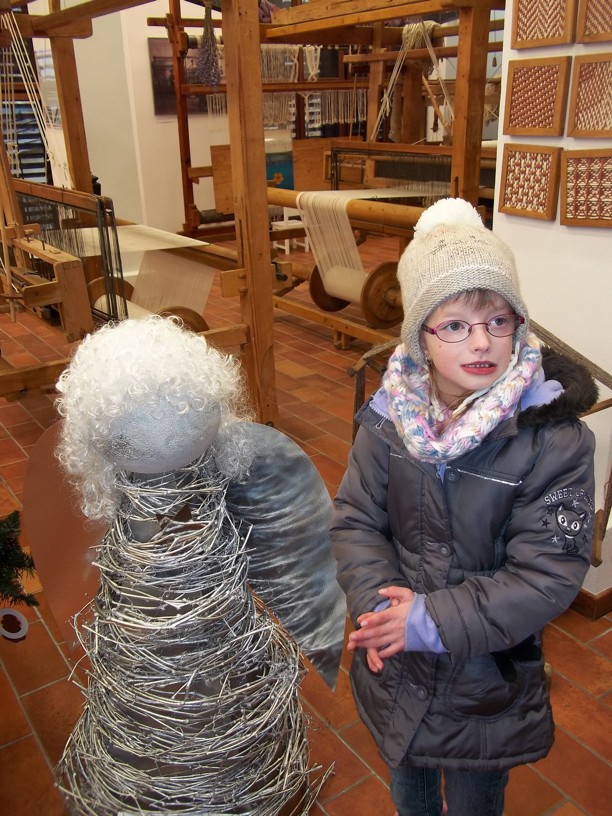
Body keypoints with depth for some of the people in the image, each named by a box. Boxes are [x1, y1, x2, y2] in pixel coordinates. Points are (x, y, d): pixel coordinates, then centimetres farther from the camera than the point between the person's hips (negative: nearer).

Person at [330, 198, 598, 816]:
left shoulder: (554, 436, -23)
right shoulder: (391, 414, -13)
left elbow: (548, 575, -23)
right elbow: (354, 519, -9)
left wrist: (431, 620, -26)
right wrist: (379, 602, -25)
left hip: (488, 675, -3)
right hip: (394, 667, 3)